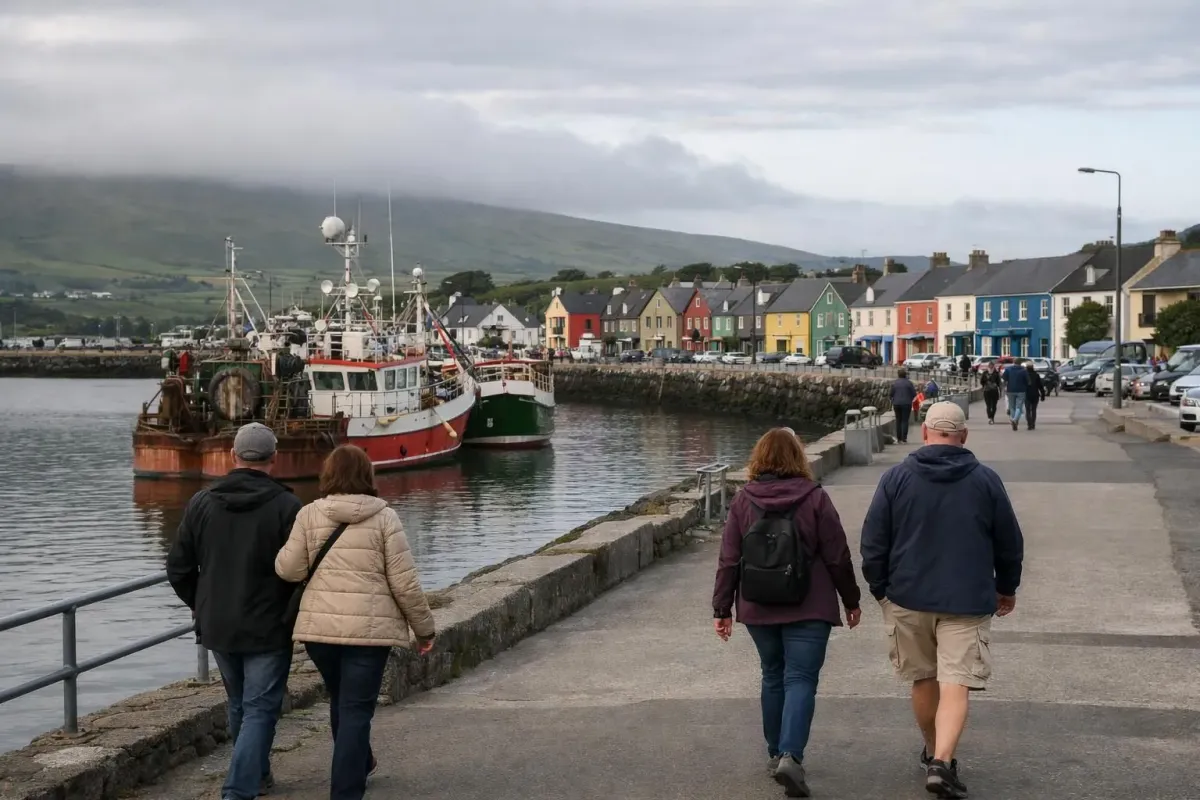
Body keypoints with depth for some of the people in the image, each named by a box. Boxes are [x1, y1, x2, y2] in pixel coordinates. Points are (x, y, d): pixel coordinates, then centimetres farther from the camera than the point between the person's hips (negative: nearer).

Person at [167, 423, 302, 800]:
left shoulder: (201, 502, 1)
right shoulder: (286, 506, -14)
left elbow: (178, 567, 5)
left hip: (217, 627, 5)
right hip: (268, 628, -5)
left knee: (239, 704, 22)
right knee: (260, 709, 0)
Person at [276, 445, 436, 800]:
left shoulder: (310, 514, 0)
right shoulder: (384, 517, -5)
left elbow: (289, 570, -1)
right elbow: (404, 582, -6)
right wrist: (424, 627, 6)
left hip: (319, 626, 3)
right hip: (369, 629, -3)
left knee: (341, 702, 24)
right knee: (357, 710, 0)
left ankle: (358, 766, 45)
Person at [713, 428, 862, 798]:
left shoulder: (743, 501, 1)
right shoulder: (814, 498, -7)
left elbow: (729, 560, 1)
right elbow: (838, 557, -3)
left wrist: (722, 608, 7)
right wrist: (851, 600, 9)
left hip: (758, 609, 3)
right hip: (808, 609, -3)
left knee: (773, 676, 17)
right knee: (800, 679, -4)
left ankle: (776, 753, 24)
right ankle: (790, 755, -19)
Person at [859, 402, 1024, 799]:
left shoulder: (896, 477, -2)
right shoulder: (986, 481, 0)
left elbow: (872, 542, 0)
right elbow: (1010, 543, 8)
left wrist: (880, 588, 13)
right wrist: (1007, 588, 23)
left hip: (908, 598, 2)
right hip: (967, 602, -1)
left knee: (924, 681, 17)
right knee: (955, 686, -4)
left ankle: (934, 752, 33)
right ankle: (942, 762, -19)